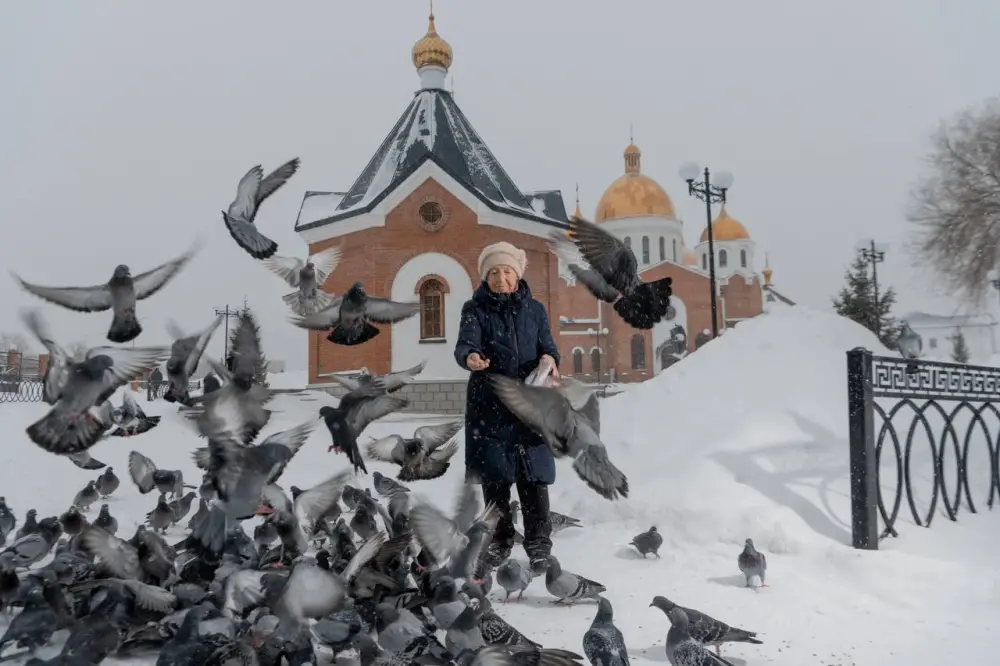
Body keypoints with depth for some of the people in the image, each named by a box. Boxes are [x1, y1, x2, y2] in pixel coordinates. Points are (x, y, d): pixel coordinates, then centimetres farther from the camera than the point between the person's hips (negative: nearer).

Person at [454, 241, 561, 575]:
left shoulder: (534, 309, 9)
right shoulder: (475, 309, 2)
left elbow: (547, 347, 3)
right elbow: (466, 342, -15)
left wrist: (549, 360, -21)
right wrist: (470, 357, -39)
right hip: (489, 406, -1)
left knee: (533, 475, -1)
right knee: (494, 476, 5)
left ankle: (539, 545, 11)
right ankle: (499, 543, 21)